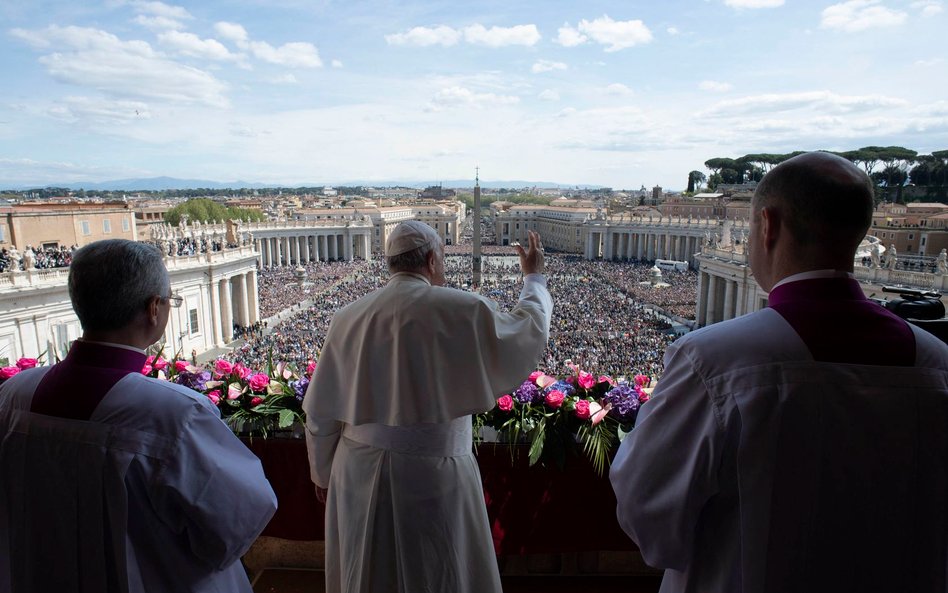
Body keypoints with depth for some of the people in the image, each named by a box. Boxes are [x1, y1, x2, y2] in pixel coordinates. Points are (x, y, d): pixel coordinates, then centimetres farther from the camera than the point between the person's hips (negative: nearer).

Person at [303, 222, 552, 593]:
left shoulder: (348, 318, -2)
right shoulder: (461, 310, -13)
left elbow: (320, 412, 4)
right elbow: (529, 332, 3)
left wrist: (324, 474, 18)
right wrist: (534, 277, 19)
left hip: (359, 474, 5)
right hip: (432, 473, -4)